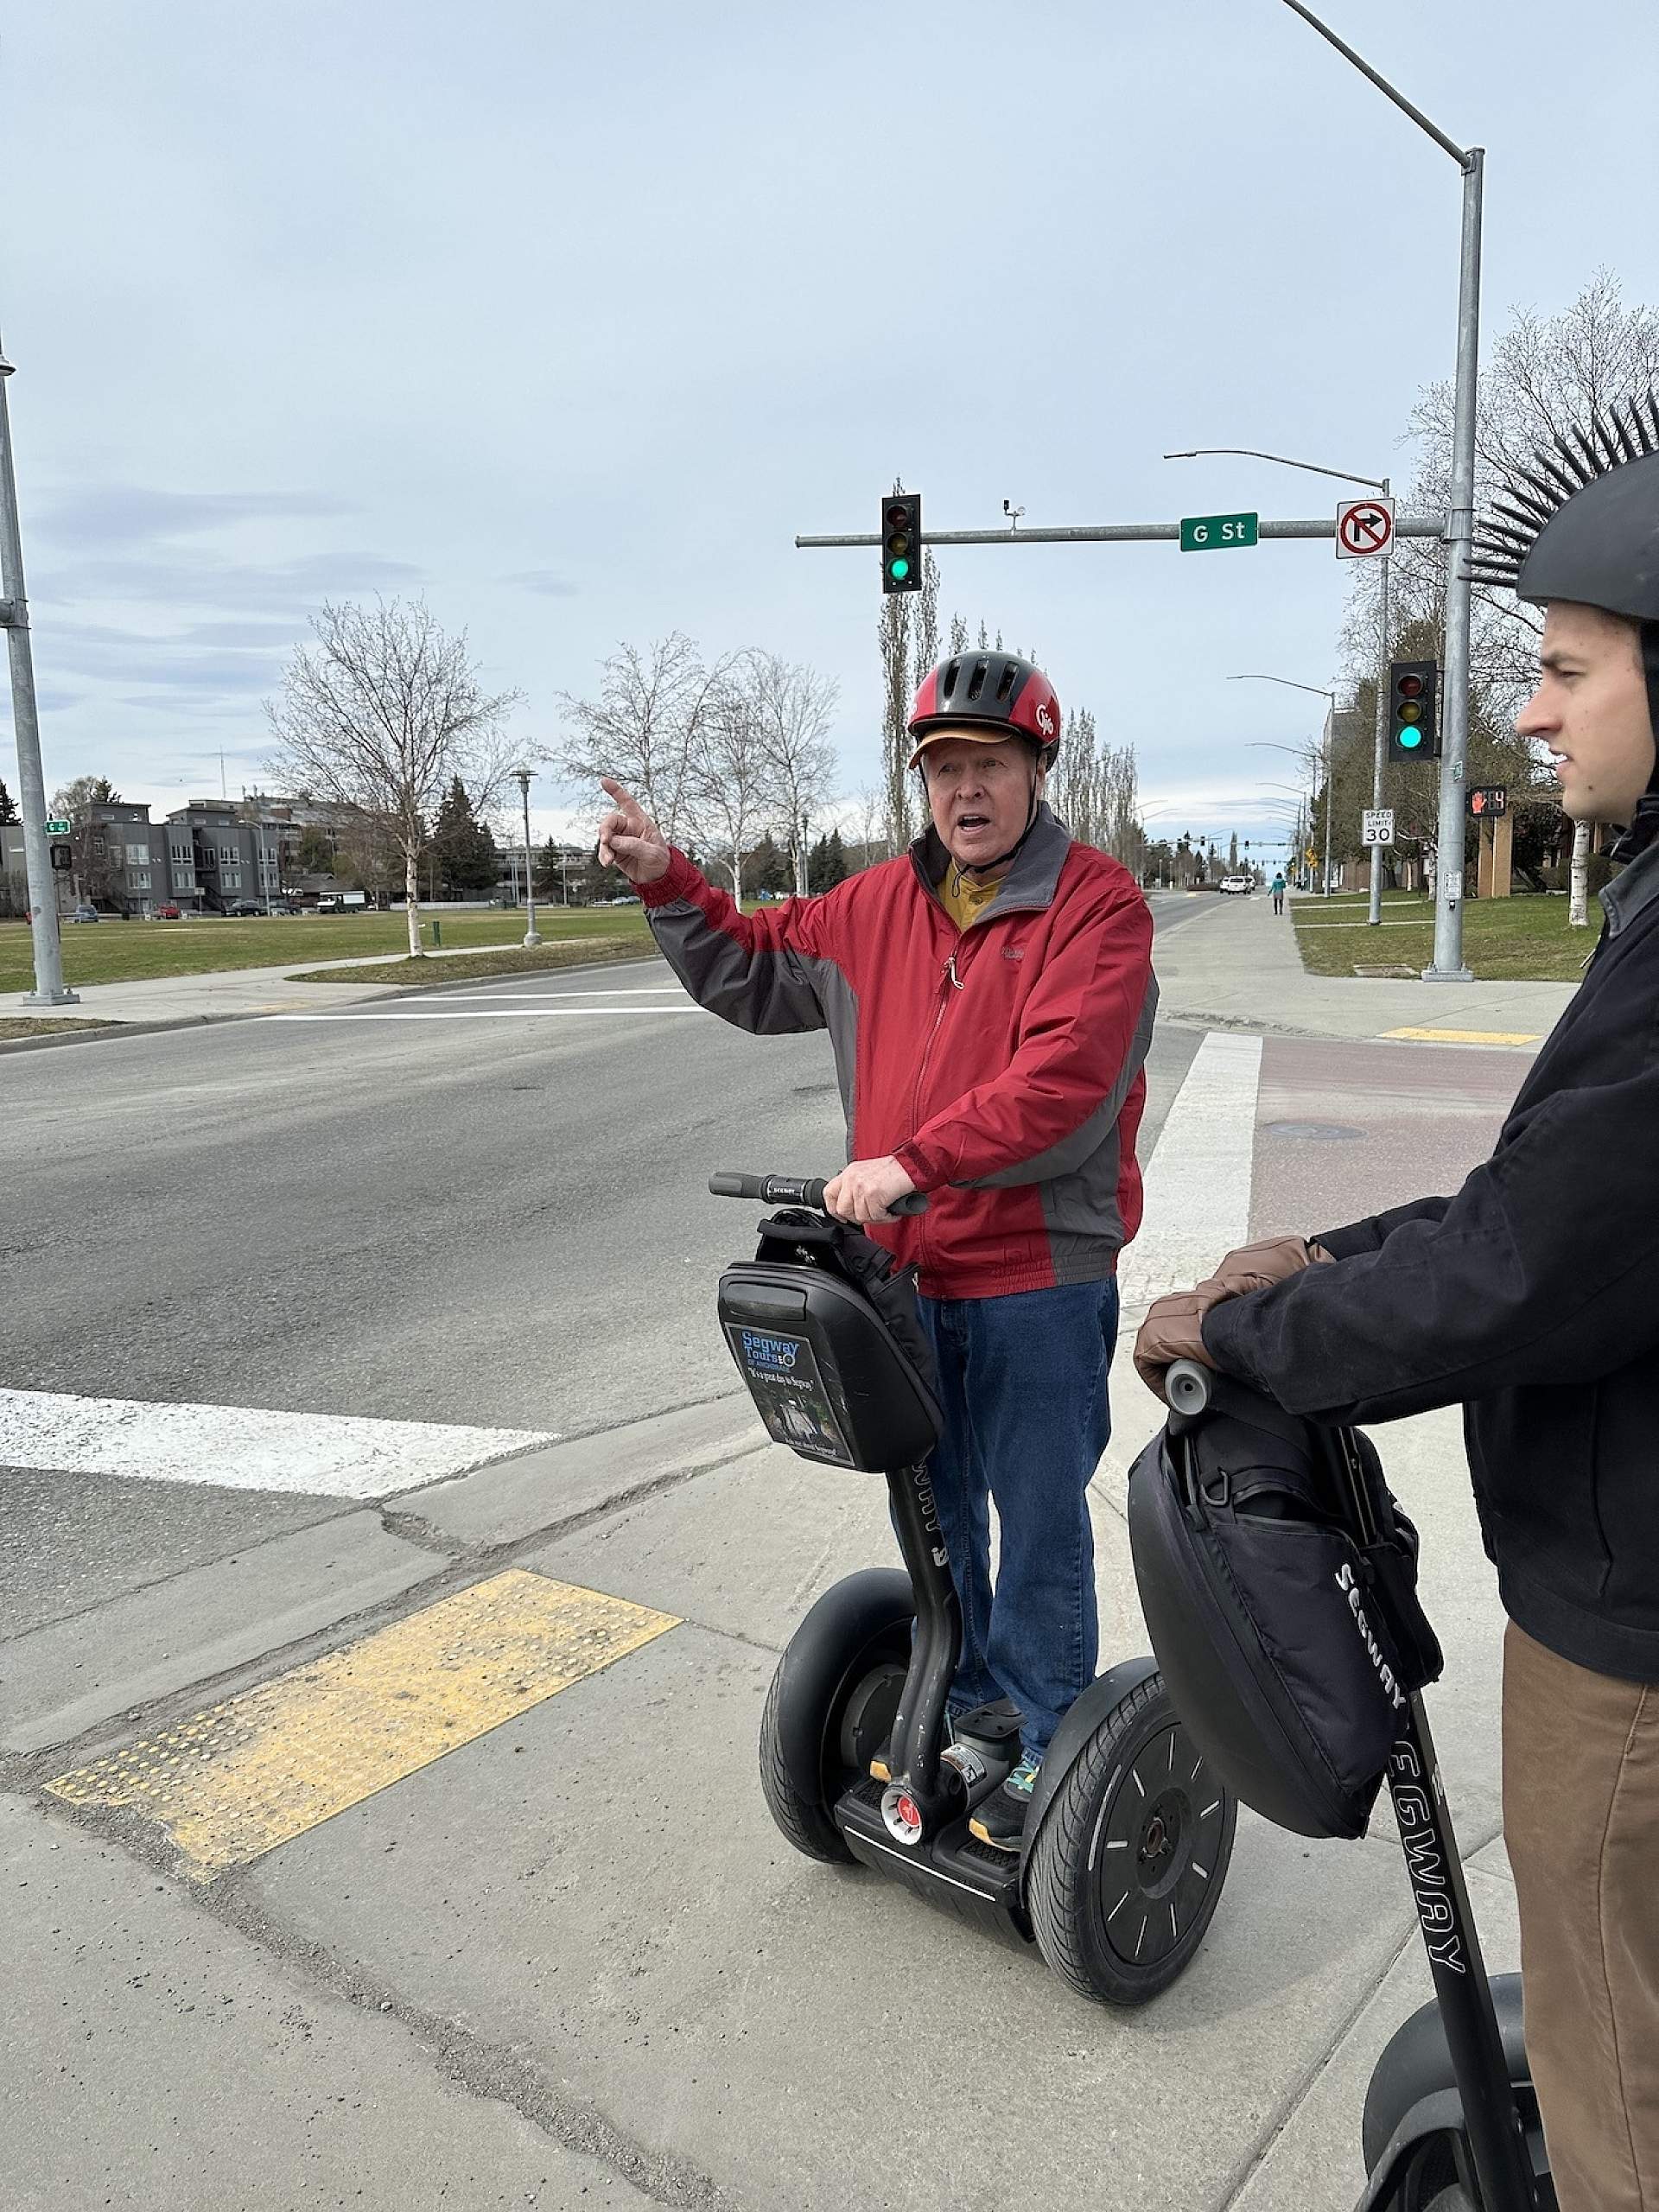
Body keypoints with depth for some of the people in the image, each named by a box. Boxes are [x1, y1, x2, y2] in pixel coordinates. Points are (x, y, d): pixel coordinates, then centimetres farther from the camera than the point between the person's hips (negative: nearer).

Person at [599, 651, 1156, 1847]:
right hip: (906, 1270, 6)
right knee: (935, 1516, 21)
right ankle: (959, 1715, 41)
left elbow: (1062, 1078, -25)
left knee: (1039, 1527, 9)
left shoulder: (1097, 901, -12)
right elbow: (757, 973, 19)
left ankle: (1041, 1749, 29)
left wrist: (914, 1159, -29)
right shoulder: (882, 902, 7)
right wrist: (667, 883, 7)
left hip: (1039, 1279, -6)